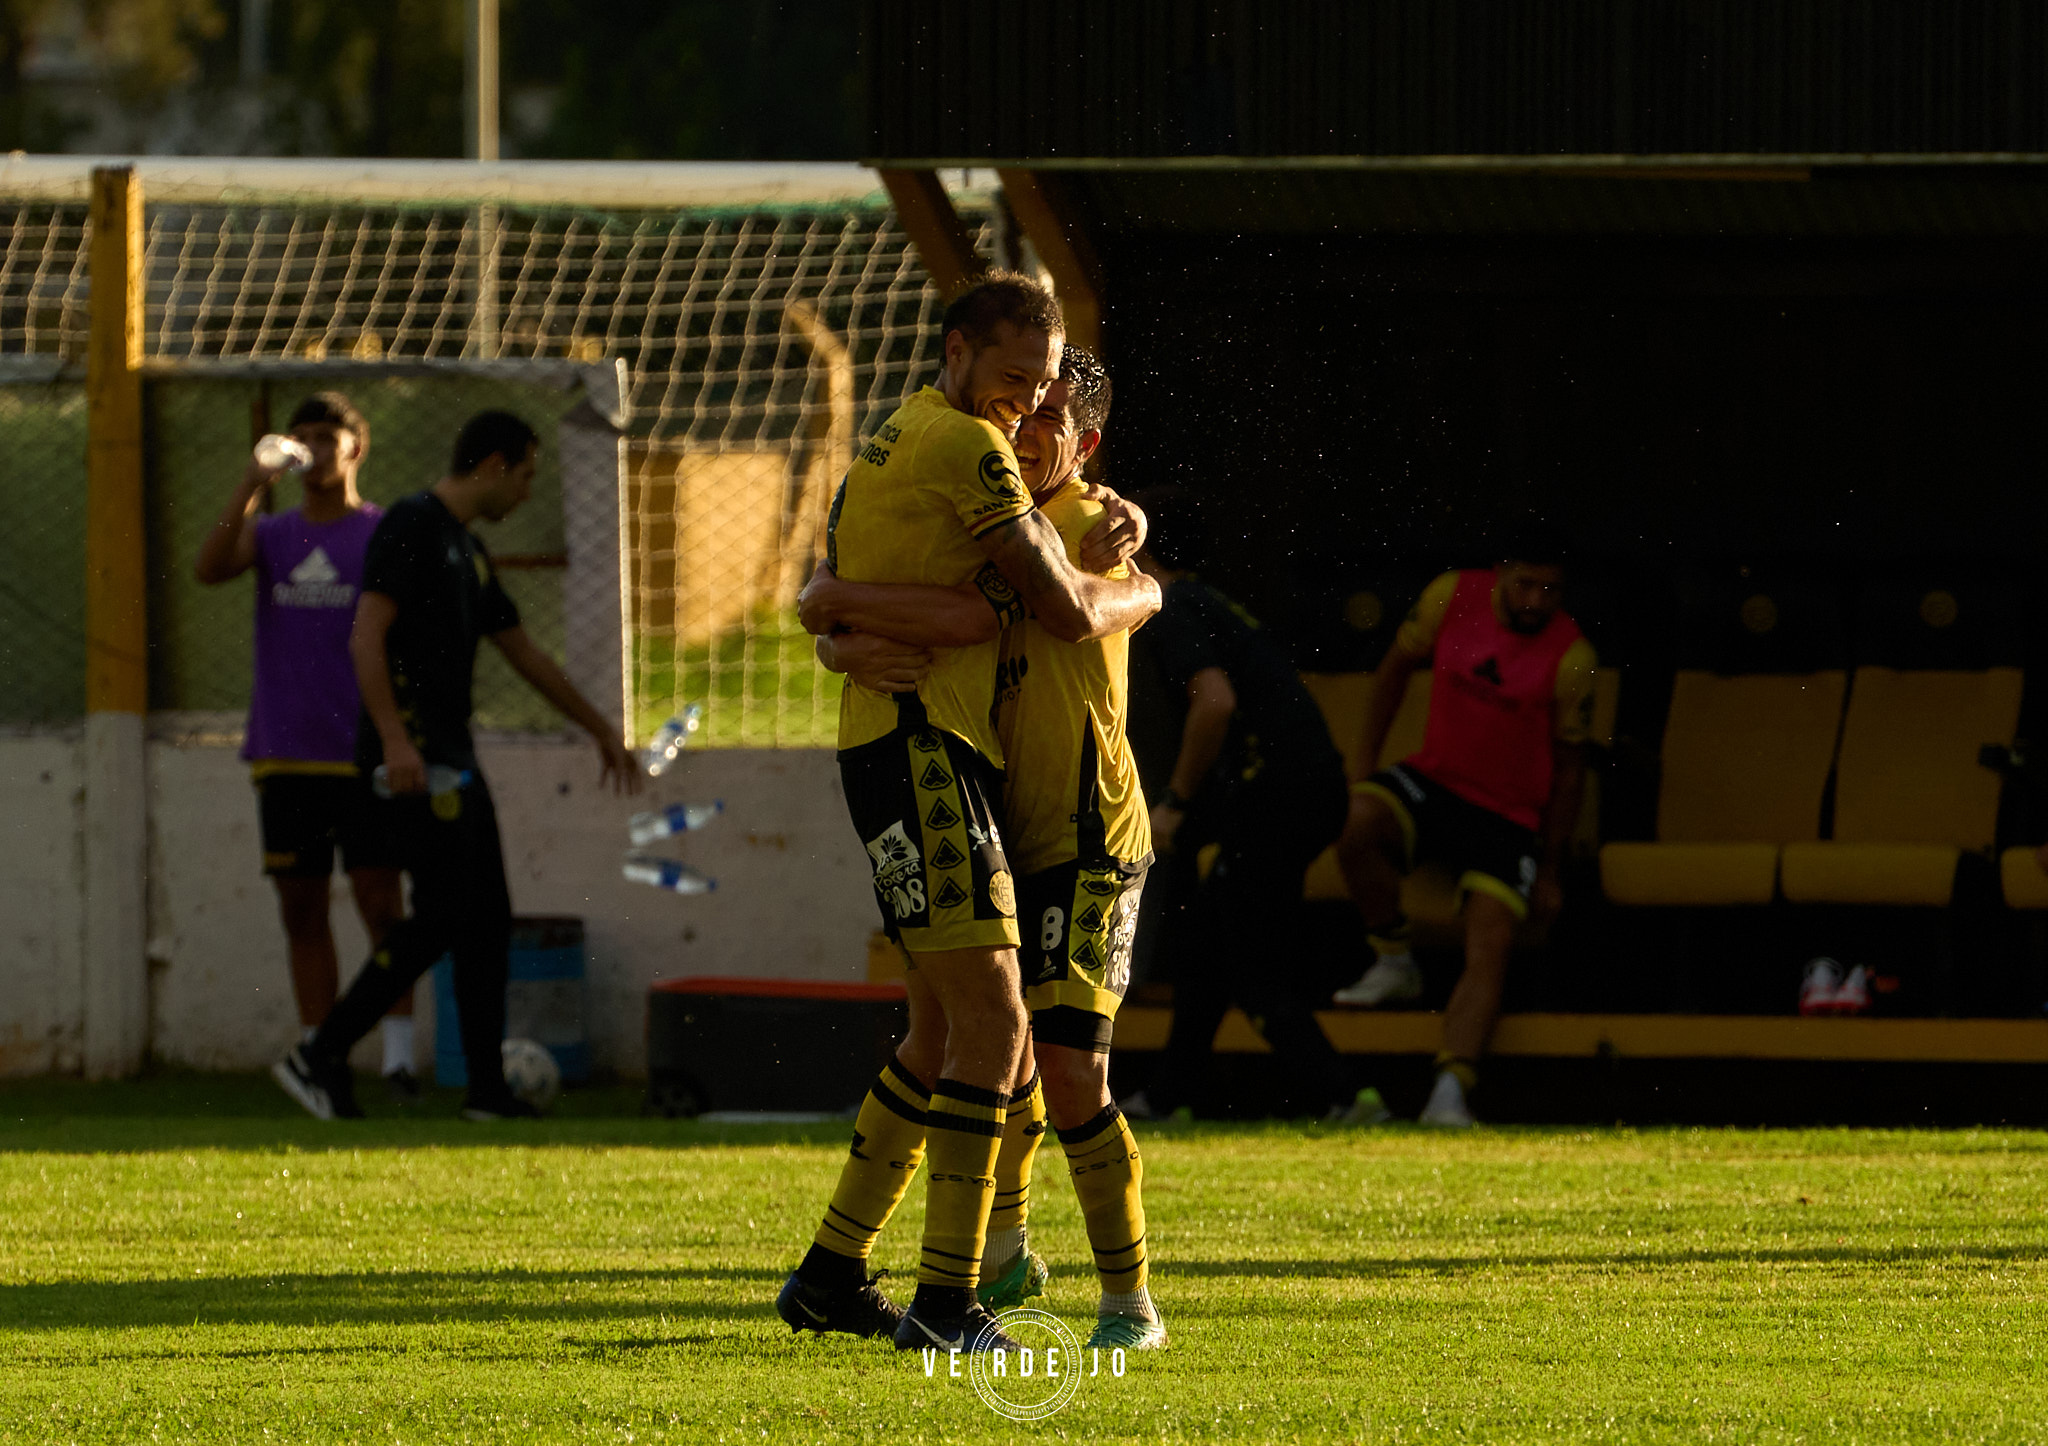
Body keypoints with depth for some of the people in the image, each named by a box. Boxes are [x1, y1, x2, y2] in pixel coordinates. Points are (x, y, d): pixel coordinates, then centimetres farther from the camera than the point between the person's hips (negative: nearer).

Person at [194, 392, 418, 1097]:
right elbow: (210, 568, -8)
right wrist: (250, 490, -21)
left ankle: (398, 1057, -11)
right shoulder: (271, 535, 12)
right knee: (302, 911, 5)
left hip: (364, 756, -4)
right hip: (284, 754, 4)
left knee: (381, 903, -9)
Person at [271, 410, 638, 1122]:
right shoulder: (411, 527, -9)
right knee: (443, 915, -14)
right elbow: (367, 638, -17)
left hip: (451, 760, 10)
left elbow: (525, 655, 29)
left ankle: (487, 1089, 7)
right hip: (414, 758, -10)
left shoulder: (469, 553, 20)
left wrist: (601, 731, 34)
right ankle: (320, 1056, -11)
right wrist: (396, 740, -26)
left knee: (487, 916, 6)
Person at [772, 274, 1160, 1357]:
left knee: (944, 1030, 17)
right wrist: (1142, 594, 12)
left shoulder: (894, 442, 20)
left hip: (914, 751, 11)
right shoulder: (964, 446, -11)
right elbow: (1067, 611, -11)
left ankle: (832, 1273, 22)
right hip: (923, 748, -11)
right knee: (990, 1019, -14)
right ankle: (946, 1301, -18)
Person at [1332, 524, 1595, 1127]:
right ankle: (1394, 961, -8)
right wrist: (1364, 761, 9)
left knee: (1489, 952, -21)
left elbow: (1569, 767, -1)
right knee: (1359, 821, -31)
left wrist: (1548, 871, 0)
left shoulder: (1571, 657, -10)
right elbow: (1398, 666, 12)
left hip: (1510, 817, -2)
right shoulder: (1452, 597, -5)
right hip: (1434, 781, 2)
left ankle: (1450, 1093, -31)